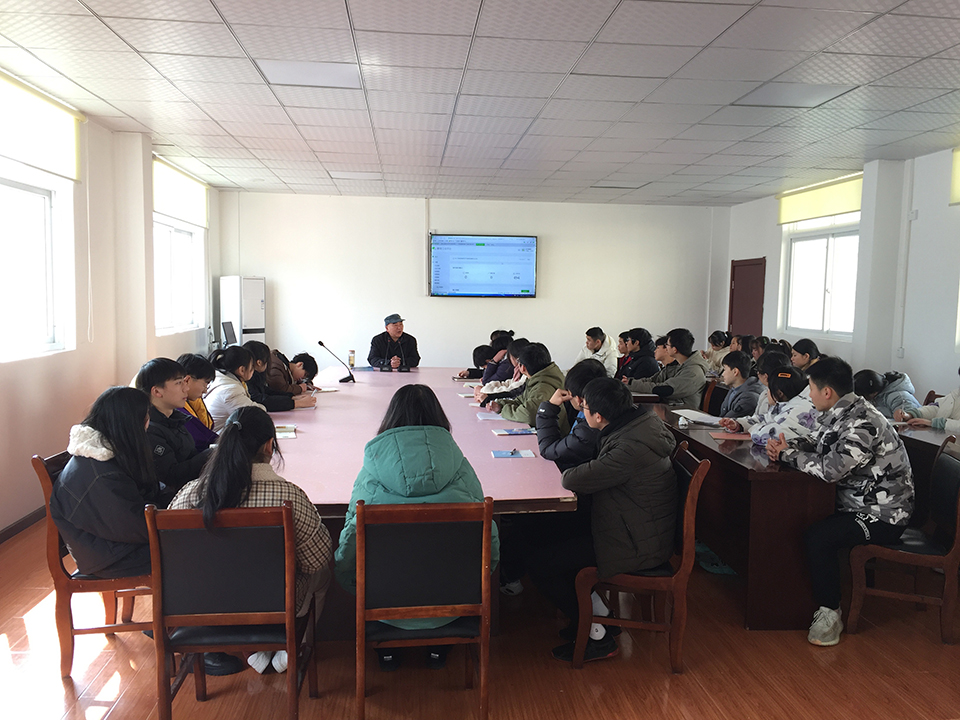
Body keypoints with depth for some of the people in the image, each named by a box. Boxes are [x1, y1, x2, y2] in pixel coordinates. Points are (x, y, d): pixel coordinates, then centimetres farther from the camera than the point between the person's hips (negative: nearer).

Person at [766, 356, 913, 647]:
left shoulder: (862, 424, -27)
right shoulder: (842, 414, 5)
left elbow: (830, 469, -32)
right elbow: (817, 444, 16)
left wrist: (788, 454, -16)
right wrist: (786, 445, -5)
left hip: (883, 514, -10)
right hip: (857, 501, 10)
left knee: (818, 538, -26)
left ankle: (830, 614, -8)